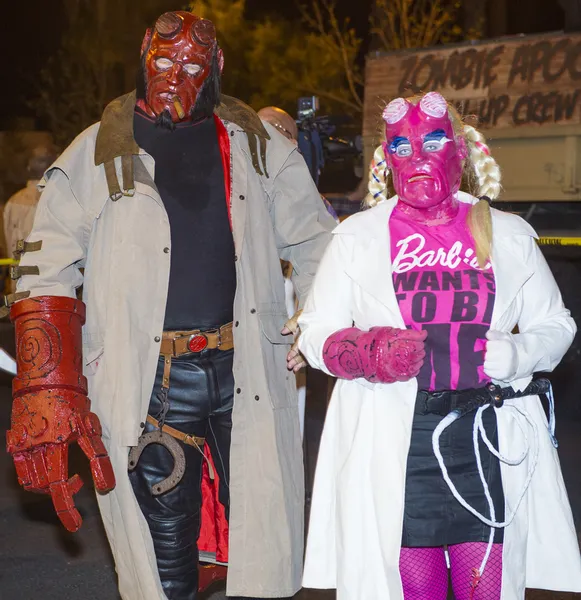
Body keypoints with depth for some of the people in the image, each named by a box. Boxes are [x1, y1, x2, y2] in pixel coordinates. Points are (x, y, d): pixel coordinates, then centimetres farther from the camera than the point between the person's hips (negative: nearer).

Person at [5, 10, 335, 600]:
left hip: (250, 372, 2)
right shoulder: (96, 154, 6)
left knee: (264, 546, 6)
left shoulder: (261, 147, 11)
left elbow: (317, 248, 16)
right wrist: (47, 395, -8)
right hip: (145, 384, -1)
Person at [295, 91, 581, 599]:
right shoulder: (358, 236, 11)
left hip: (491, 440, 1)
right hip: (392, 441, 0)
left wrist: (499, 353, -10)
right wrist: (370, 352, -13)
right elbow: (316, 333, 8)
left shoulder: (508, 235, 12)